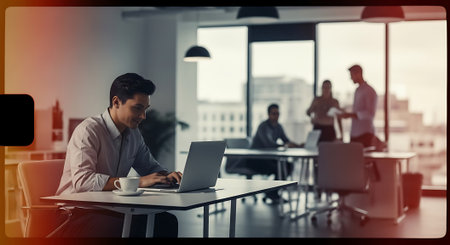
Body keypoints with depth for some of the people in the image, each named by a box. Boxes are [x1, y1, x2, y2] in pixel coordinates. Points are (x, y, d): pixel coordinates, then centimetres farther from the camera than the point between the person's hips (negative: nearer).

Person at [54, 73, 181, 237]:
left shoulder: (134, 134, 11)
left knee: (167, 221, -16)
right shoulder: (88, 130, -13)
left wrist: (167, 175, -1)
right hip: (78, 212, -7)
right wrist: (137, 182, -28)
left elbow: (150, 167, 25)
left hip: (110, 210, 7)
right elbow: (82, 180, -26)